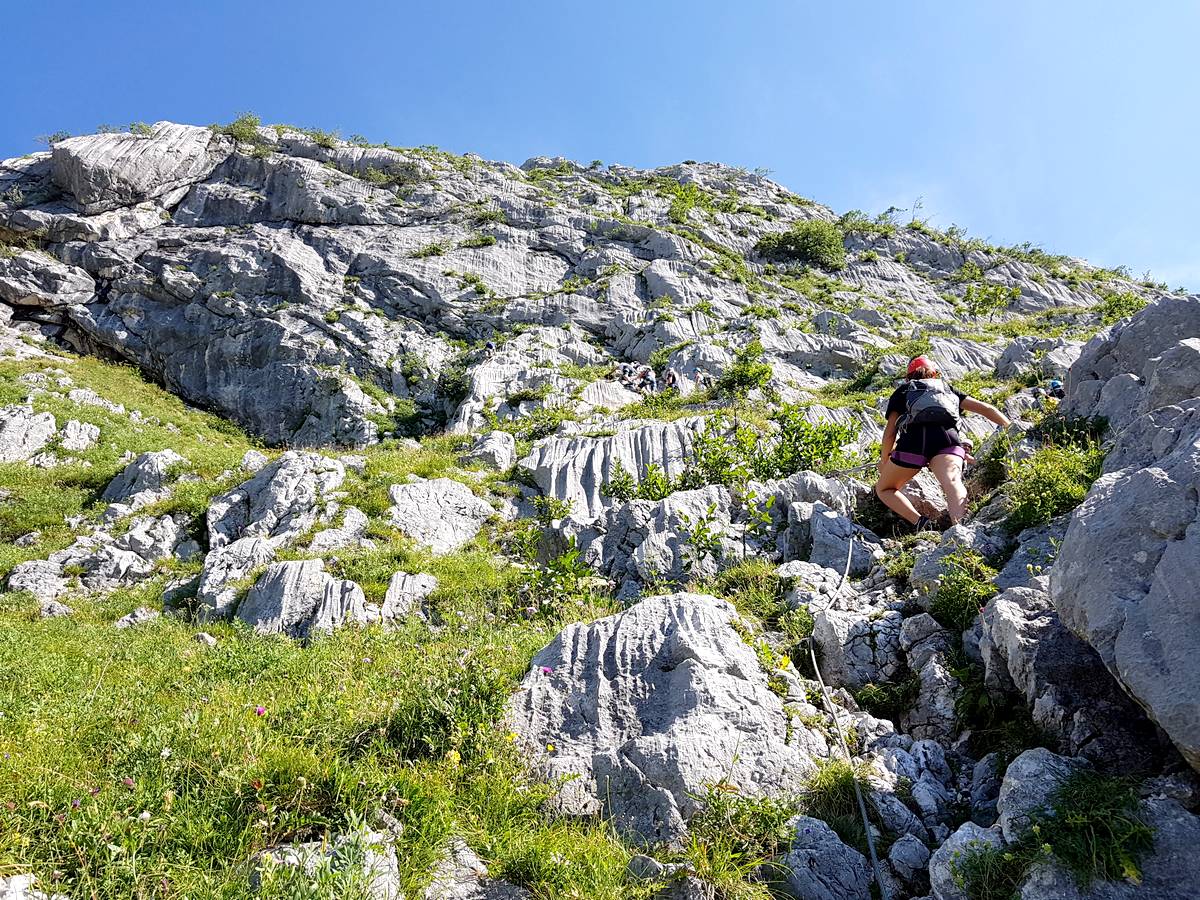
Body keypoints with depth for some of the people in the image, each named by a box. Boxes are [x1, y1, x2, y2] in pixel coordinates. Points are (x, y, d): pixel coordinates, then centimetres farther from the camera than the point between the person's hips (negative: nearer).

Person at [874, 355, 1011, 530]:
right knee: (951, 482, -26)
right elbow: (986, 409, 28)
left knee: (883, 489, 17)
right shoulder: (948, 389, 37)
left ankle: (919, 522, -10)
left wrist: (884, 462, 30)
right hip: (947, 438, 1)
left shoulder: (902, 391, 30)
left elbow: (890, 433, 18)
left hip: (913, 440, -1)